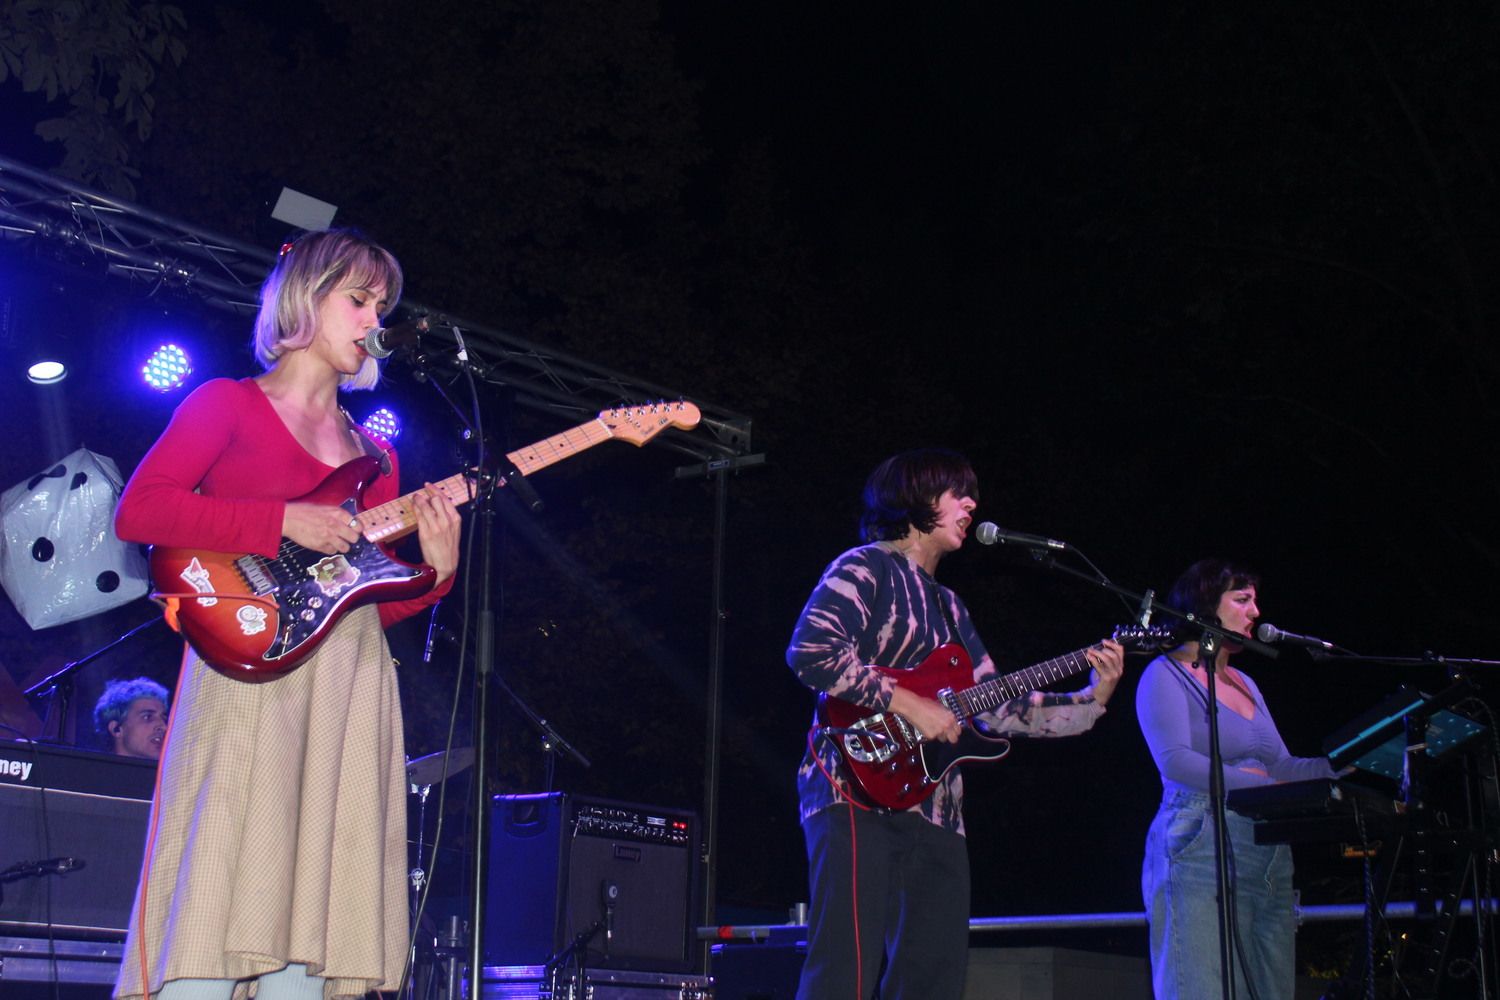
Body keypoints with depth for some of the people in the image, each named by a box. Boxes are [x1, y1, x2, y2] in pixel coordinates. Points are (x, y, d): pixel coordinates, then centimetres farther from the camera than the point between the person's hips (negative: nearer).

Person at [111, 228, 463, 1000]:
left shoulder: (375, 457, 23)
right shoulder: (228, 405, 9)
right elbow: (138, 511, -6)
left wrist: (435, 571, -2)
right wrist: (282, 523, -12)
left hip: (350, 692, 5)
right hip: (248, 673, -5)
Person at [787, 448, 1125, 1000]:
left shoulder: (948, 606, 25)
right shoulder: (865, 568, 1)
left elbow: (999, 708, 22)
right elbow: (809, 650, -16)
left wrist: (1092, 698, 11)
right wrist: (909, 705, -15)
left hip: (936, 813, 9)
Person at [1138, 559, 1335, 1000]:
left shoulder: (1244, 684, 23)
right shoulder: (1167, 675, -1)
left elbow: (1281, 767, 19)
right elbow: (1176, 761, -15)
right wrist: (1260, 786, -20)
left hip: (1269, 863, 8)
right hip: (1200, 860, -7)